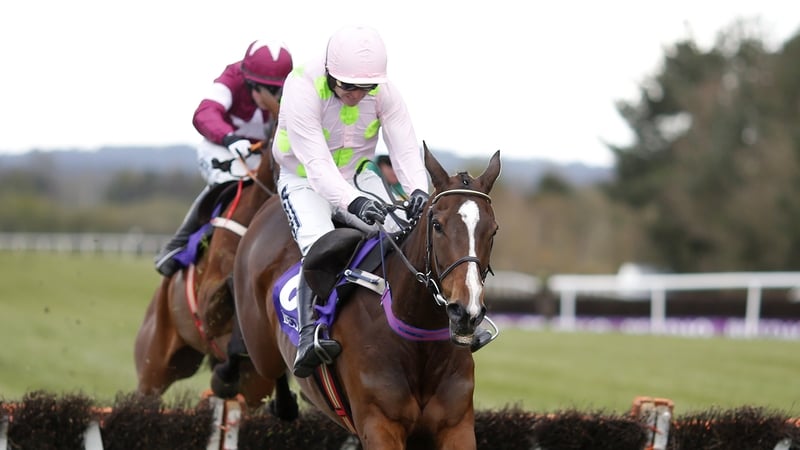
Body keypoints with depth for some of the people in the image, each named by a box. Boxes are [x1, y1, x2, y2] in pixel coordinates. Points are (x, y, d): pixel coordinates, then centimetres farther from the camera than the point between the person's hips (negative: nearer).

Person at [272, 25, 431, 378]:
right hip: (306, 181, -5)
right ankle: (309, 337, -41)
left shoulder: (384, 92, -14)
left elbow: (405, 148, -19)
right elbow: (316, 163, -37)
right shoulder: (302, 89, -28)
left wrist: (418, 190, -41)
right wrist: (352, 202, -53)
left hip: (358, 177, 5)